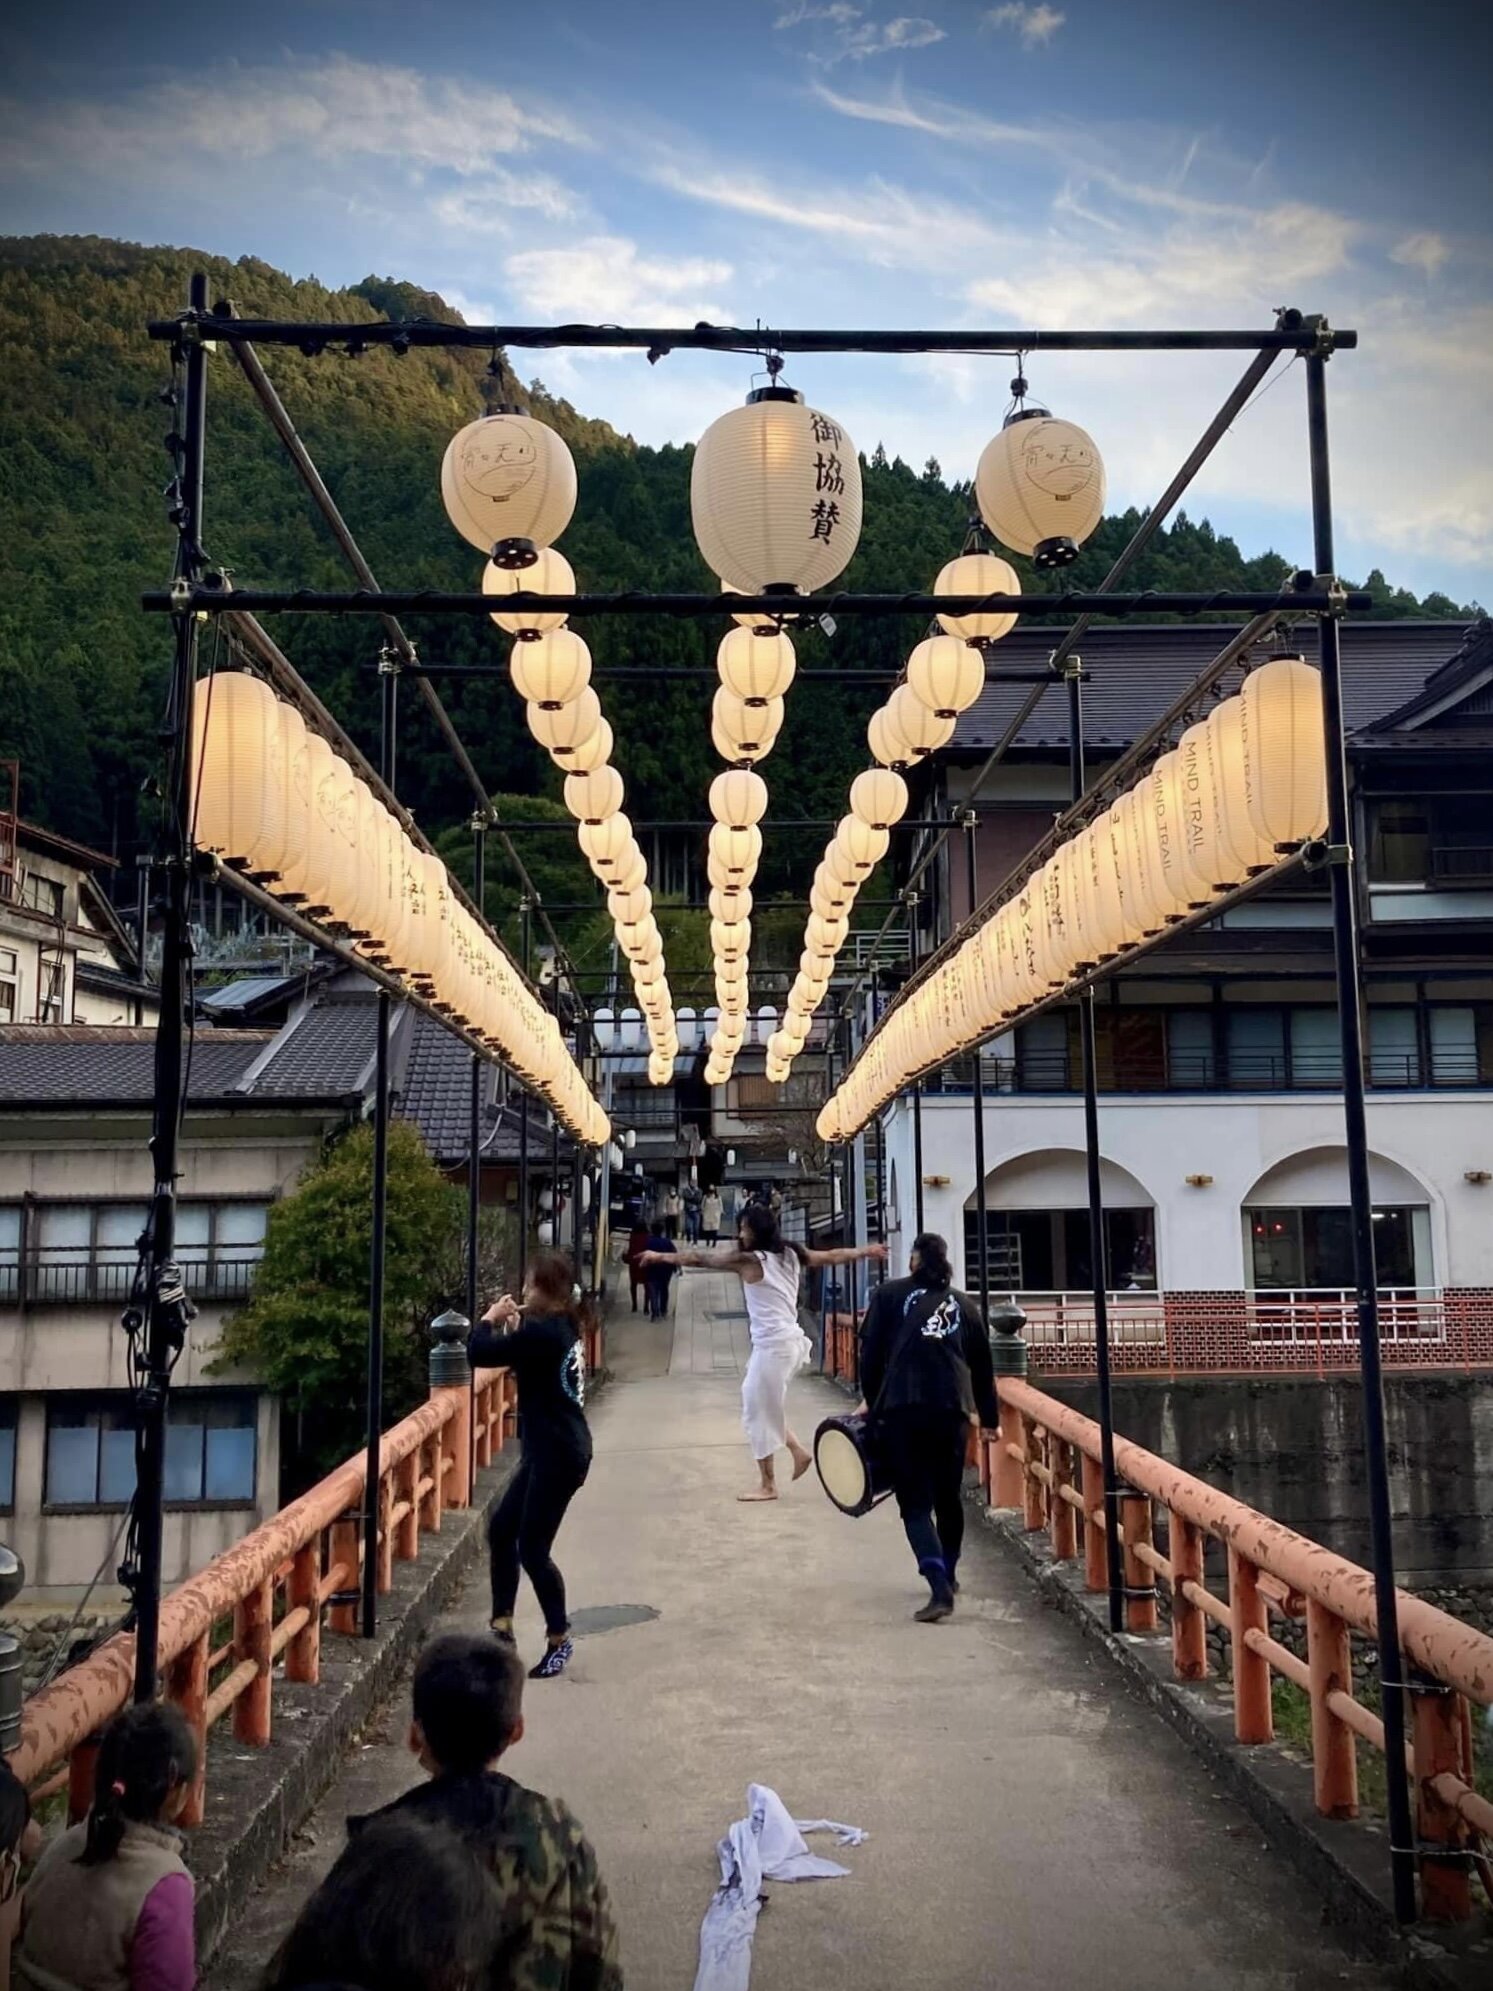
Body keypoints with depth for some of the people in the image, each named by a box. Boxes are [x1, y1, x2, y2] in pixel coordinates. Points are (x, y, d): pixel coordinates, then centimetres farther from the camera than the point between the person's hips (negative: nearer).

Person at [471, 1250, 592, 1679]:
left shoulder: (542, 1332, -22)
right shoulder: (561, 1327, 8)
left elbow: (479, 1354, -22)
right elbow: (525, 1357, 21)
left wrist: (489, 1319, -5)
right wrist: (513, 1326, 9)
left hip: (558, 1455, -10)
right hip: (550, 1450, 10)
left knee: (532, 1548, 0)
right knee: (501, 1529, 15)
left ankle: (559, 1640, 15)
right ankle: (503, 1629, 22)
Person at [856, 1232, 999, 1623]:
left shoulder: (889, 1294, 10)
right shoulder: (962, 1304, 18)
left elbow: (871, 1351, 5)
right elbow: (981, 1365, 20)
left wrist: (871, 1400, 17)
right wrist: (989, 1417, 28)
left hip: (902, 1407, -3)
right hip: (953, 1408, 3)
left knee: (915, 1502, -1)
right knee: (949, 1497, 19)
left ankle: (940, 1587, -16)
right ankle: (947, 1576, 33)